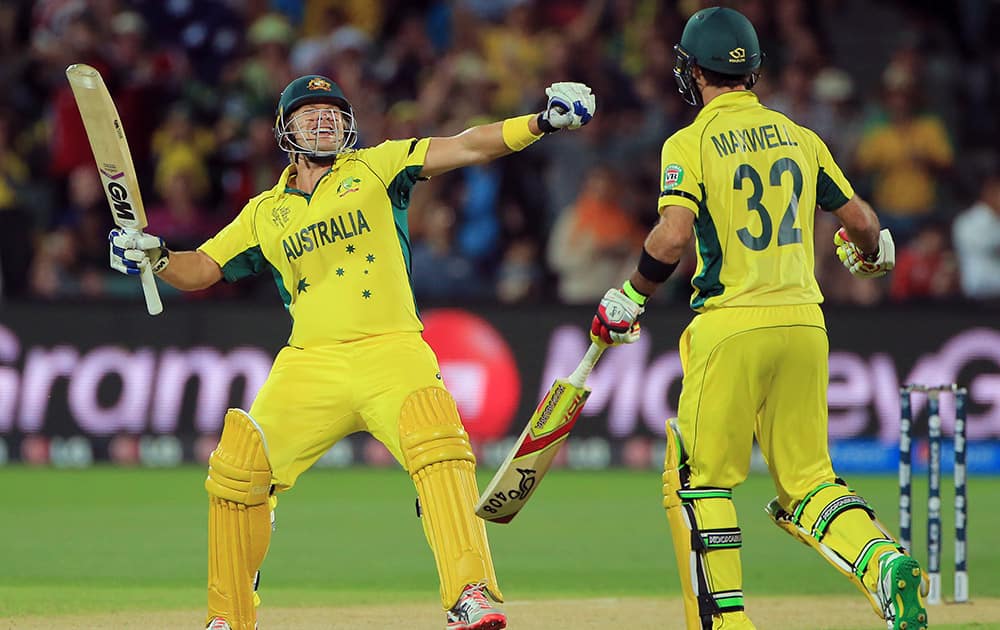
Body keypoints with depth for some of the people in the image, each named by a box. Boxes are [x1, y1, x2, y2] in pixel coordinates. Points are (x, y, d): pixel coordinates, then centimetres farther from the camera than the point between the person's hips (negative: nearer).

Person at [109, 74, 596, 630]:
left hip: (391, 352, -3)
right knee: (236, 469, -3)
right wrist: (153, 256, -5)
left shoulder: (376, 168, 10)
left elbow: (465, 147, 0)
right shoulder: (266, 213, 18)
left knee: (438, 444, -27)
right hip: (309, 365, 3)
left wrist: (542, 123, -13)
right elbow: (202, 269, 17)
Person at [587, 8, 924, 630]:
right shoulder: (800, 138, 11)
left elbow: (672, 237, -18)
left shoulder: (691, 143, -4)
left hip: (730, 327, -5)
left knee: (699, 480, 6)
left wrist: (630, 298, -3)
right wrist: (870, 252, 39)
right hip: (804, 323, 5)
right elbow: (863, 222, 15)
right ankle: (883, 560, -16)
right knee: (807, 479, 11)